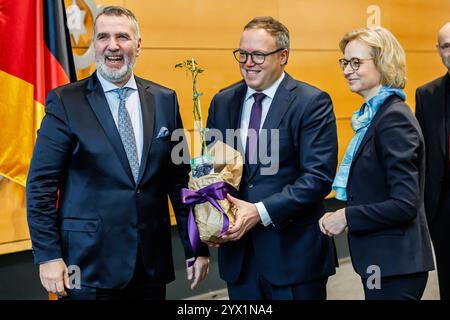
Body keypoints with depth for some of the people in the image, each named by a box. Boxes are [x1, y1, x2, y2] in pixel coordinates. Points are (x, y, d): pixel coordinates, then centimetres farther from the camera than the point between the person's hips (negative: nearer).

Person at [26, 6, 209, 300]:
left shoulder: (165, 100, 6)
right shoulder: (65, 102, -4)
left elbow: (180, 179, 8)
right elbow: (41, 184, -5)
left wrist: (196, 247, 7)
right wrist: (48, 256, -10)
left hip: (153, 263, 3)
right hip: (91, 262, -3)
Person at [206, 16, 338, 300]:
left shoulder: (312, 103, -8)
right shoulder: (222, 102, 7)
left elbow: (319, 177, -14)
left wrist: (261, 212, -21)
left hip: (294, 251, -4)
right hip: (238, 250, 4)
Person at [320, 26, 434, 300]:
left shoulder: (394, 118, -17)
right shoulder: (373, 114, 10)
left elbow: (405, 204, -22)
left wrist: (347, 217, -15)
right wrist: (342, 214, 2)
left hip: (396, 264, -9)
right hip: (380, 259, 9)